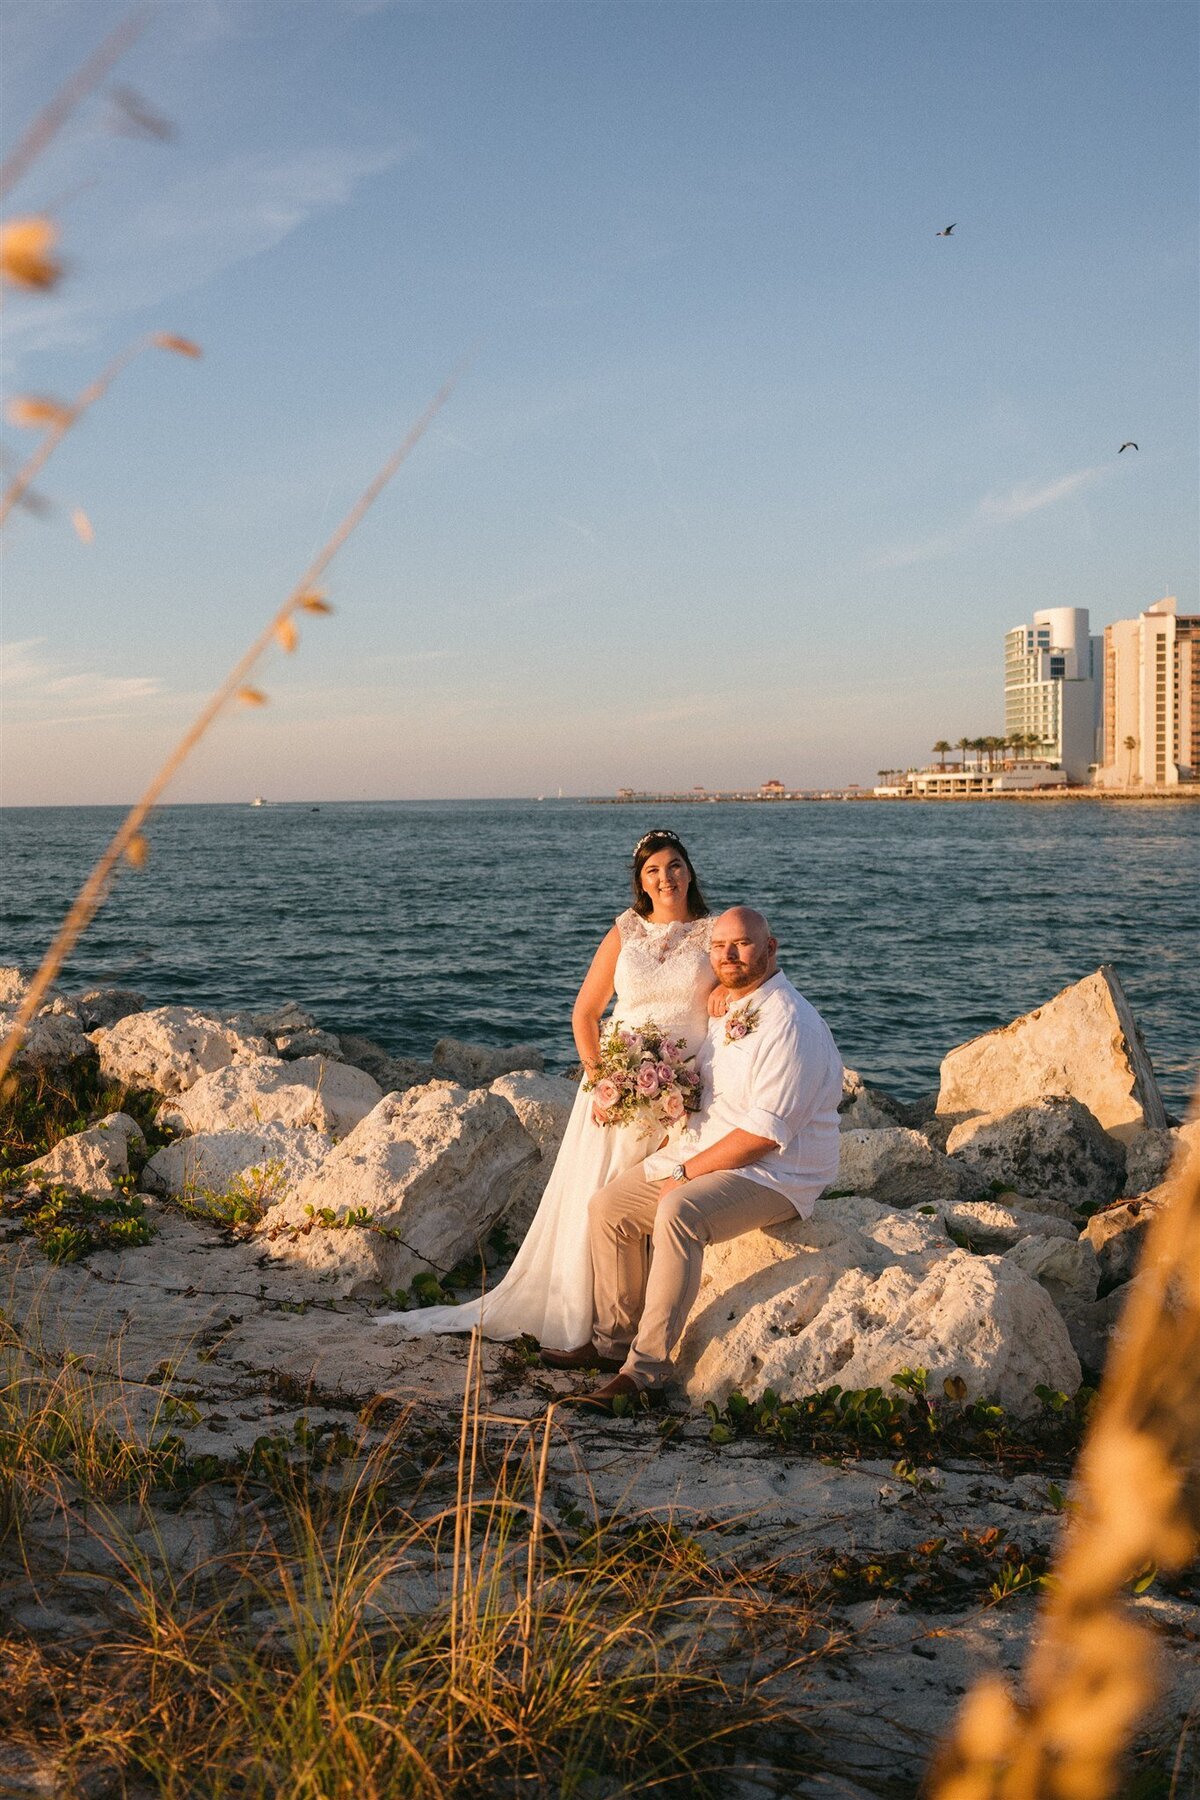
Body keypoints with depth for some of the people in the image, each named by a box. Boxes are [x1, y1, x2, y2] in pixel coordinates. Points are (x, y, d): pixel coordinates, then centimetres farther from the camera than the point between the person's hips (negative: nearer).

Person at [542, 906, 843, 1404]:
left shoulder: (789, 1024, -20)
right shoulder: (726, 1010, 10)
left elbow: (765, 1133, -24)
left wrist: (686, 1171, -18)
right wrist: (671, 1153, 4)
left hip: (775, 1175, -9)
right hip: (706, 1154, 9)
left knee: (678, 1214, -34)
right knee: (608, 1206, 1)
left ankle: (646, 1368, -26)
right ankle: (613, 1340, 13)